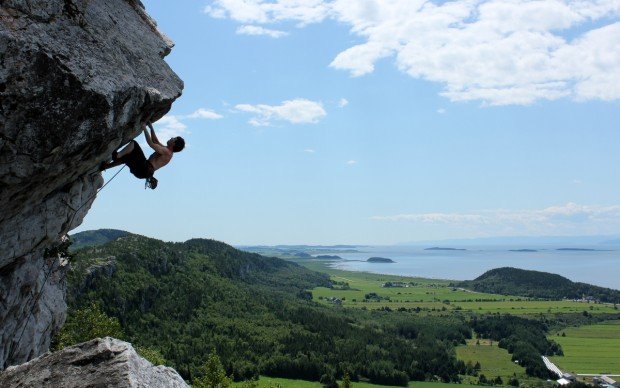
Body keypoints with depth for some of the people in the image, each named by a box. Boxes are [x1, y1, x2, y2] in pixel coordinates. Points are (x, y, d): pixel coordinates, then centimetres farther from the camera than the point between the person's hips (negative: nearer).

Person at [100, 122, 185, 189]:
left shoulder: (167, 152, -12)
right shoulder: (165, 150, 18)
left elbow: (151, 143, -19)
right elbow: (155, 141, 31)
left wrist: (145, 129, -12)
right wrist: (151, 128, 29)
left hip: (143, 169, -10)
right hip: (143, 169, 10)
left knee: (133, 143, -15)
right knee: (125, 157, 26)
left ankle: (116, 155, -21)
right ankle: (105, 166, 20)